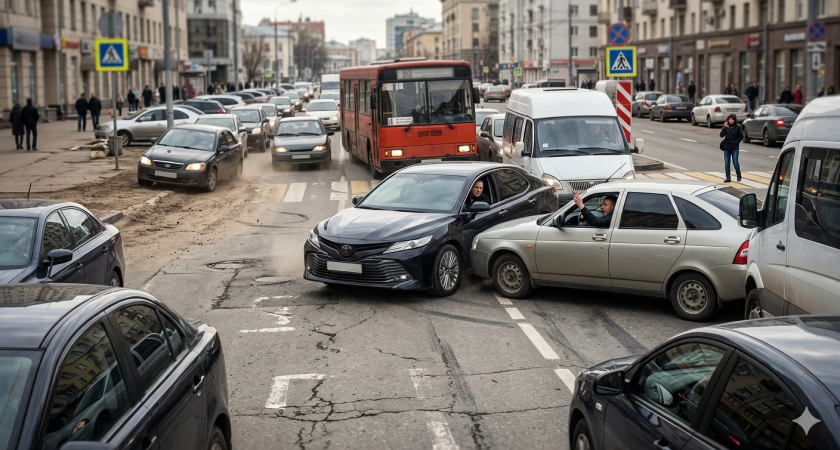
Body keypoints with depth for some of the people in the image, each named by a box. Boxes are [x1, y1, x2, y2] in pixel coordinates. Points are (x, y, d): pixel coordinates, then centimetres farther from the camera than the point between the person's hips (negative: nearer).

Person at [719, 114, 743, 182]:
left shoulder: (738, 127, -2)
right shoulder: (726, 127, 3)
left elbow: (741, 136, 2)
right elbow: (721, 135, -7)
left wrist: (736, 142, -7)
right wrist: (724, 127, -17)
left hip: (734, 148, -3)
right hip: (726, 147, 3)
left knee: (735, 163, -6)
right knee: (726, 163, 2)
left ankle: (739, 176, 16)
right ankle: (728, 178, 8)